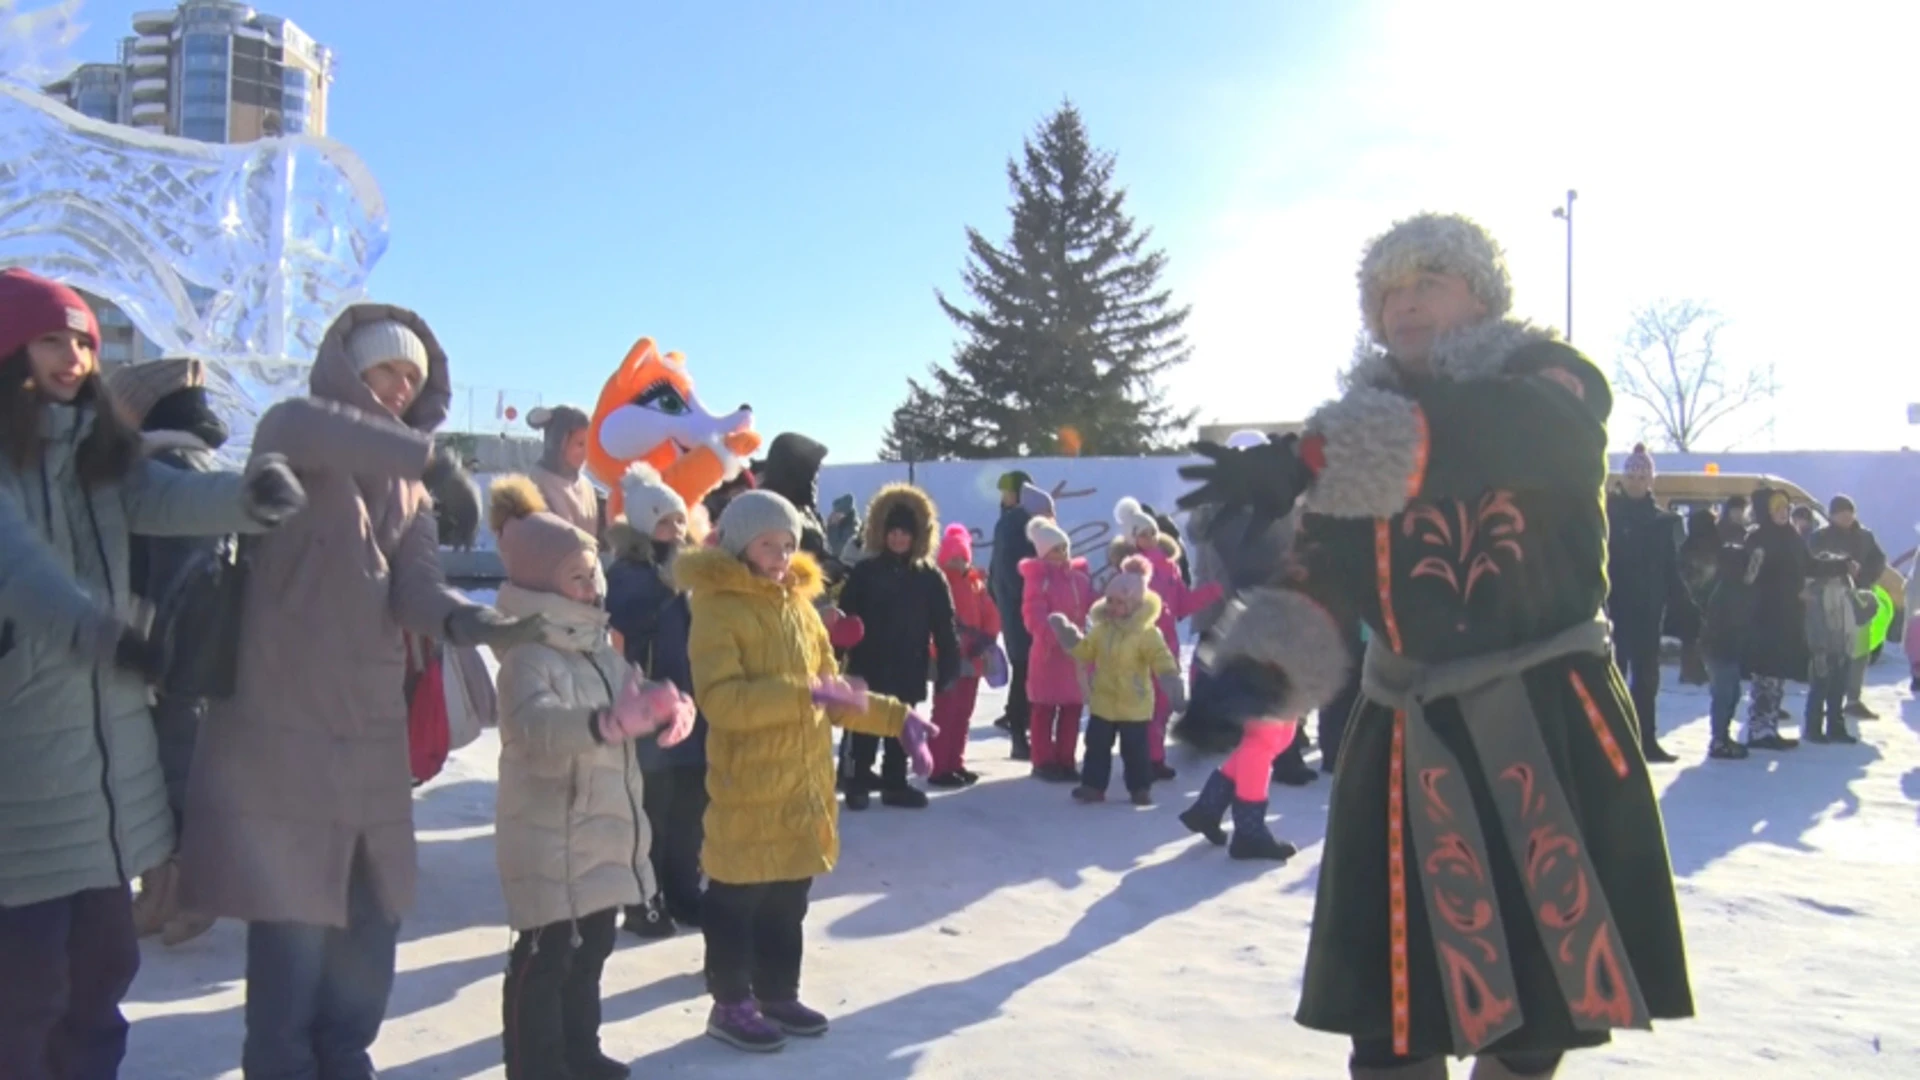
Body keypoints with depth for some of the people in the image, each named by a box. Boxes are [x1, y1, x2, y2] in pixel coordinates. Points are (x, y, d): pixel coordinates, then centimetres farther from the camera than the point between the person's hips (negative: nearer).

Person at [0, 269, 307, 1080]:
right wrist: (92, 625, -48)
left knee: (102, 966, 17)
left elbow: (174, 499, -9)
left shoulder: (101, 453, 9)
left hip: (109, 751, 6)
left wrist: (249, 495, -32)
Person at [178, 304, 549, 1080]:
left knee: (373, 917, 12)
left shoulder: (409, 485, 14)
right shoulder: (289, 443, 0)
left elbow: (417, 591, -3)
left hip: (371, 731, 6)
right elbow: (292, 428, -28)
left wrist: (473, 622, -25)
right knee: (293, 922, -6)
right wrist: (432, 455, -30)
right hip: (285, 726, -6)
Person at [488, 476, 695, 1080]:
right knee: (545, 956, -2)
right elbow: (538, 723, -38)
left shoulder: (599, 648, 9)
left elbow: (635, 696, 13)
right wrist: (612, 721, -54)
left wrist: (670, 710, -11)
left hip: (602, 826, 9)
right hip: (547, 833, -9)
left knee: (592, 946, 19)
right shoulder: (529, 657, -20)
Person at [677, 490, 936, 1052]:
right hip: (747, 788, -7)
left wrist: (895, 717, 8)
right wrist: (804, 694, -28)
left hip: (805, 783, 7)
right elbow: (720, 700, -24)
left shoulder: (800, 607, 11)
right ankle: (731, 1004, 21)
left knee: (788, 897, 17)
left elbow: (831, 688, 18)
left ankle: (776, 993, 32)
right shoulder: (718, 609, -12)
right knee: (739, 898, 5)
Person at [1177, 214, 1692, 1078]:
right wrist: (1268, 656, -17)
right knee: (1395, 996, 0)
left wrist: (1308, 458, -35)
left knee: (1551, 976, 9)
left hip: (1550, 725, -2)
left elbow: (1497, 434, -26)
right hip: (1412, 738, 2)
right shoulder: (1361, 428, 11)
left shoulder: (1551, 384, 0)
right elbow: (1320, 576, 4)